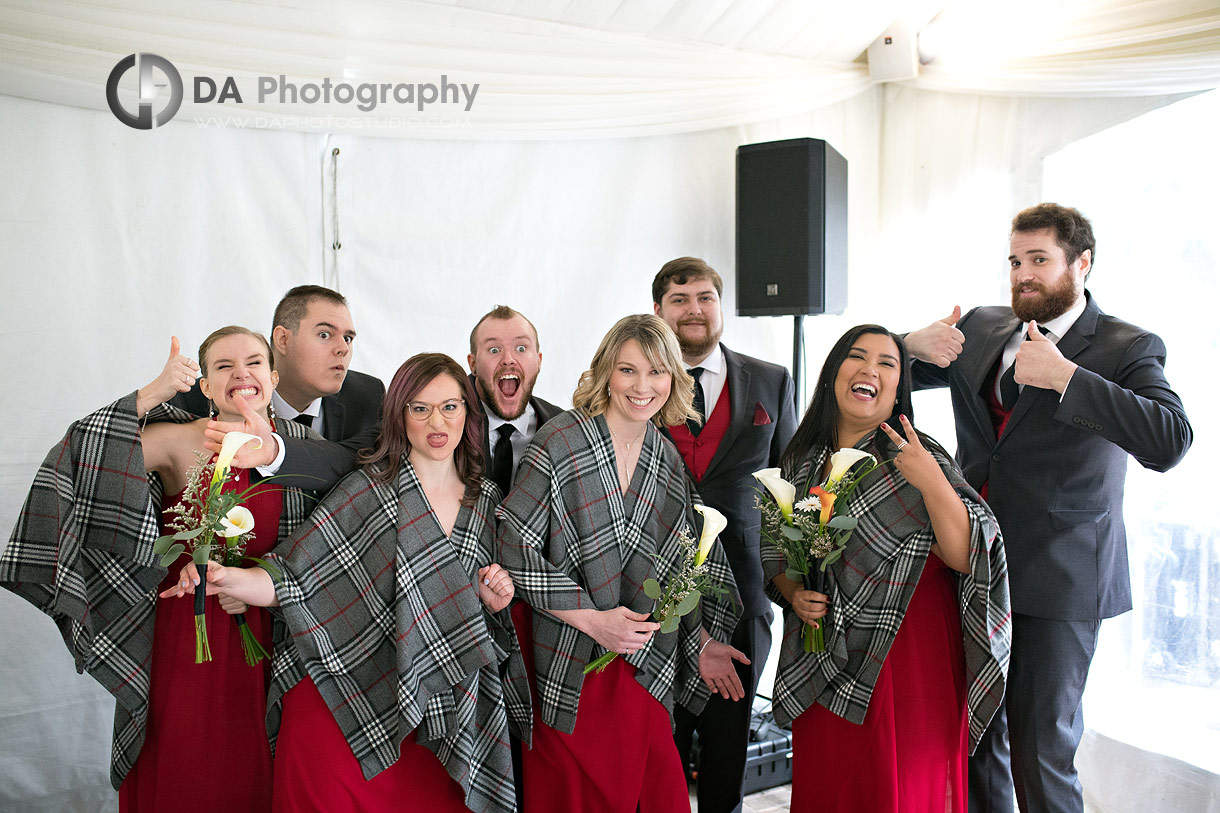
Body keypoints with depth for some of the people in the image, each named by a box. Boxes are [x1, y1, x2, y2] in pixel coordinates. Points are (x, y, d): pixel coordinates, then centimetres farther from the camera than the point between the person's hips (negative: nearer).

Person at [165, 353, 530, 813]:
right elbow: (293, 580, -10)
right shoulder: (370, 489, -6)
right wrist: (224, 578, -27)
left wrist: (494, 598, -4)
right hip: (343, 707, -3)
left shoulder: (487, 502, 7)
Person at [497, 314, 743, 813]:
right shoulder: (561, 443, -12)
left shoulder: (668, 461, 6)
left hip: (643, 672, 5)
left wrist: (702, 644, 11)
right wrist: (591, 618, -16)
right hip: (568, 667, -4)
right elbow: (513, 545, -14)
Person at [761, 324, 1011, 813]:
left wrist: (931, 482, -28)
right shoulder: (801, 461, 4)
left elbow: (966, 557, -17)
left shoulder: (919, 459, -8)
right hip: (820, 670, 4)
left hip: (905, 661, -4)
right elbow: (776, 554, 14)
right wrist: (794, 594, -5)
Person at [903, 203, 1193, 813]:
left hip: (1057, 580, -4)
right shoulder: (981, 329, 8)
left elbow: (1170, 441, -21)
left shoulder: (1127, 348, -5)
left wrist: (1064, 377, -25)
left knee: (1041, 748, 4)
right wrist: (916, 345, -8)